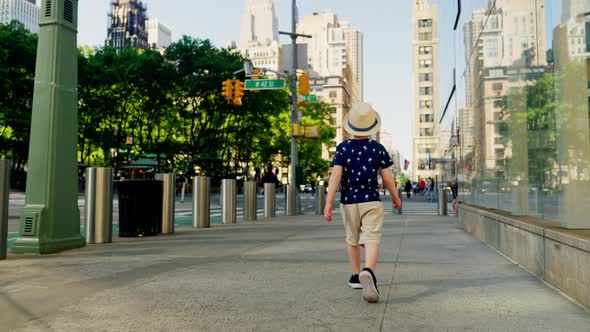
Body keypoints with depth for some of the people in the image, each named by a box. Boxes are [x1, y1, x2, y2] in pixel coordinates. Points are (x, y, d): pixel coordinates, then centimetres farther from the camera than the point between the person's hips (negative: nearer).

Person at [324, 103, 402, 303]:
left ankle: (356, 277, 31)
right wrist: (396, 197, 17)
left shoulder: (342, 148, -2)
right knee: (371, 240, -11)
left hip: (348, 202, 2)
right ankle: (368, 272, -37)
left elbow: (336, 175, -11)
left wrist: (328, 203, -12)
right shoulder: (378, 149, -1)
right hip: (371, 201, -2)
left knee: (352, 240, 19)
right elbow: (387, 178, 1)